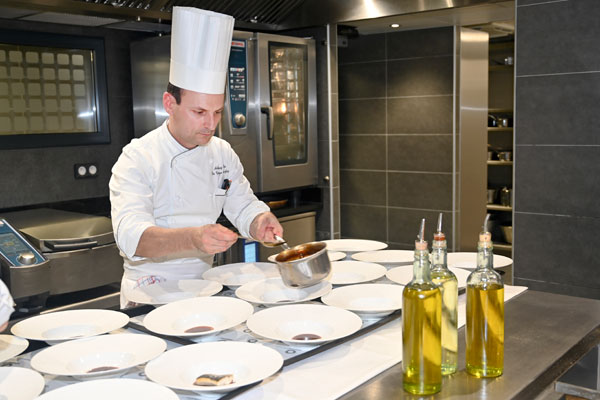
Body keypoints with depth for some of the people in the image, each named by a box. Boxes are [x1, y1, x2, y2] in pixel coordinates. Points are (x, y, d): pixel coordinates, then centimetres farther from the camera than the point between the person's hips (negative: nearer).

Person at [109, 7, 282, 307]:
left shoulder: (223, 153, 7)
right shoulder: (138, 158, -12)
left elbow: (244, 207, 11)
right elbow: (131, 234, -24)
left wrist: (261, 222, -13)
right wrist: (192, 238, -43)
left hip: (203, 285, 5)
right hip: (151, 294, -5)